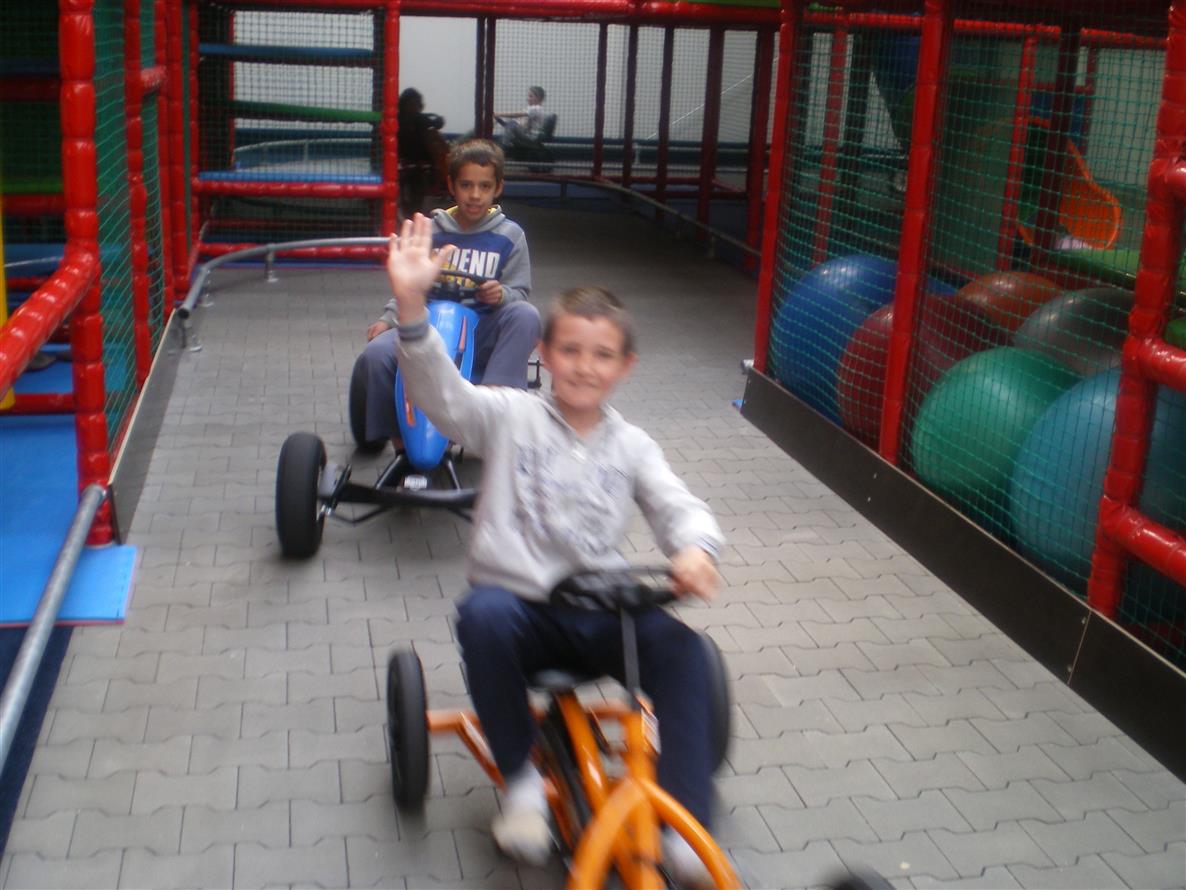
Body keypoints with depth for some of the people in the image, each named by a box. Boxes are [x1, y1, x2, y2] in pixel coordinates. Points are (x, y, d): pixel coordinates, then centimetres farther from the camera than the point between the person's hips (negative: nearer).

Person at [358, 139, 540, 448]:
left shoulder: (509, 235, 5)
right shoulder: (430, 231, 10)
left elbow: (520, 293, 3)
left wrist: (502, 295, -21)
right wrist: (388, 319, -5)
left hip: (483, 334, -1)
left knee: (525, 315, -33)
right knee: (376, 352, -28)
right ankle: (399, 441, -9)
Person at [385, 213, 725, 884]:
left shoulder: (632, 445, 10)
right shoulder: (512, 417, 2)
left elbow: (679, 506, -2)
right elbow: (443, 393, -14)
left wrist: (696, 549, -28)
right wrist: (412, 306, -32)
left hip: (600, 610, 2)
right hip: (518, 599, -2)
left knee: (682, 646, -26)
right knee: (482, 618, -36)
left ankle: (685, 827, -18)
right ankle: (521, 776, -12)